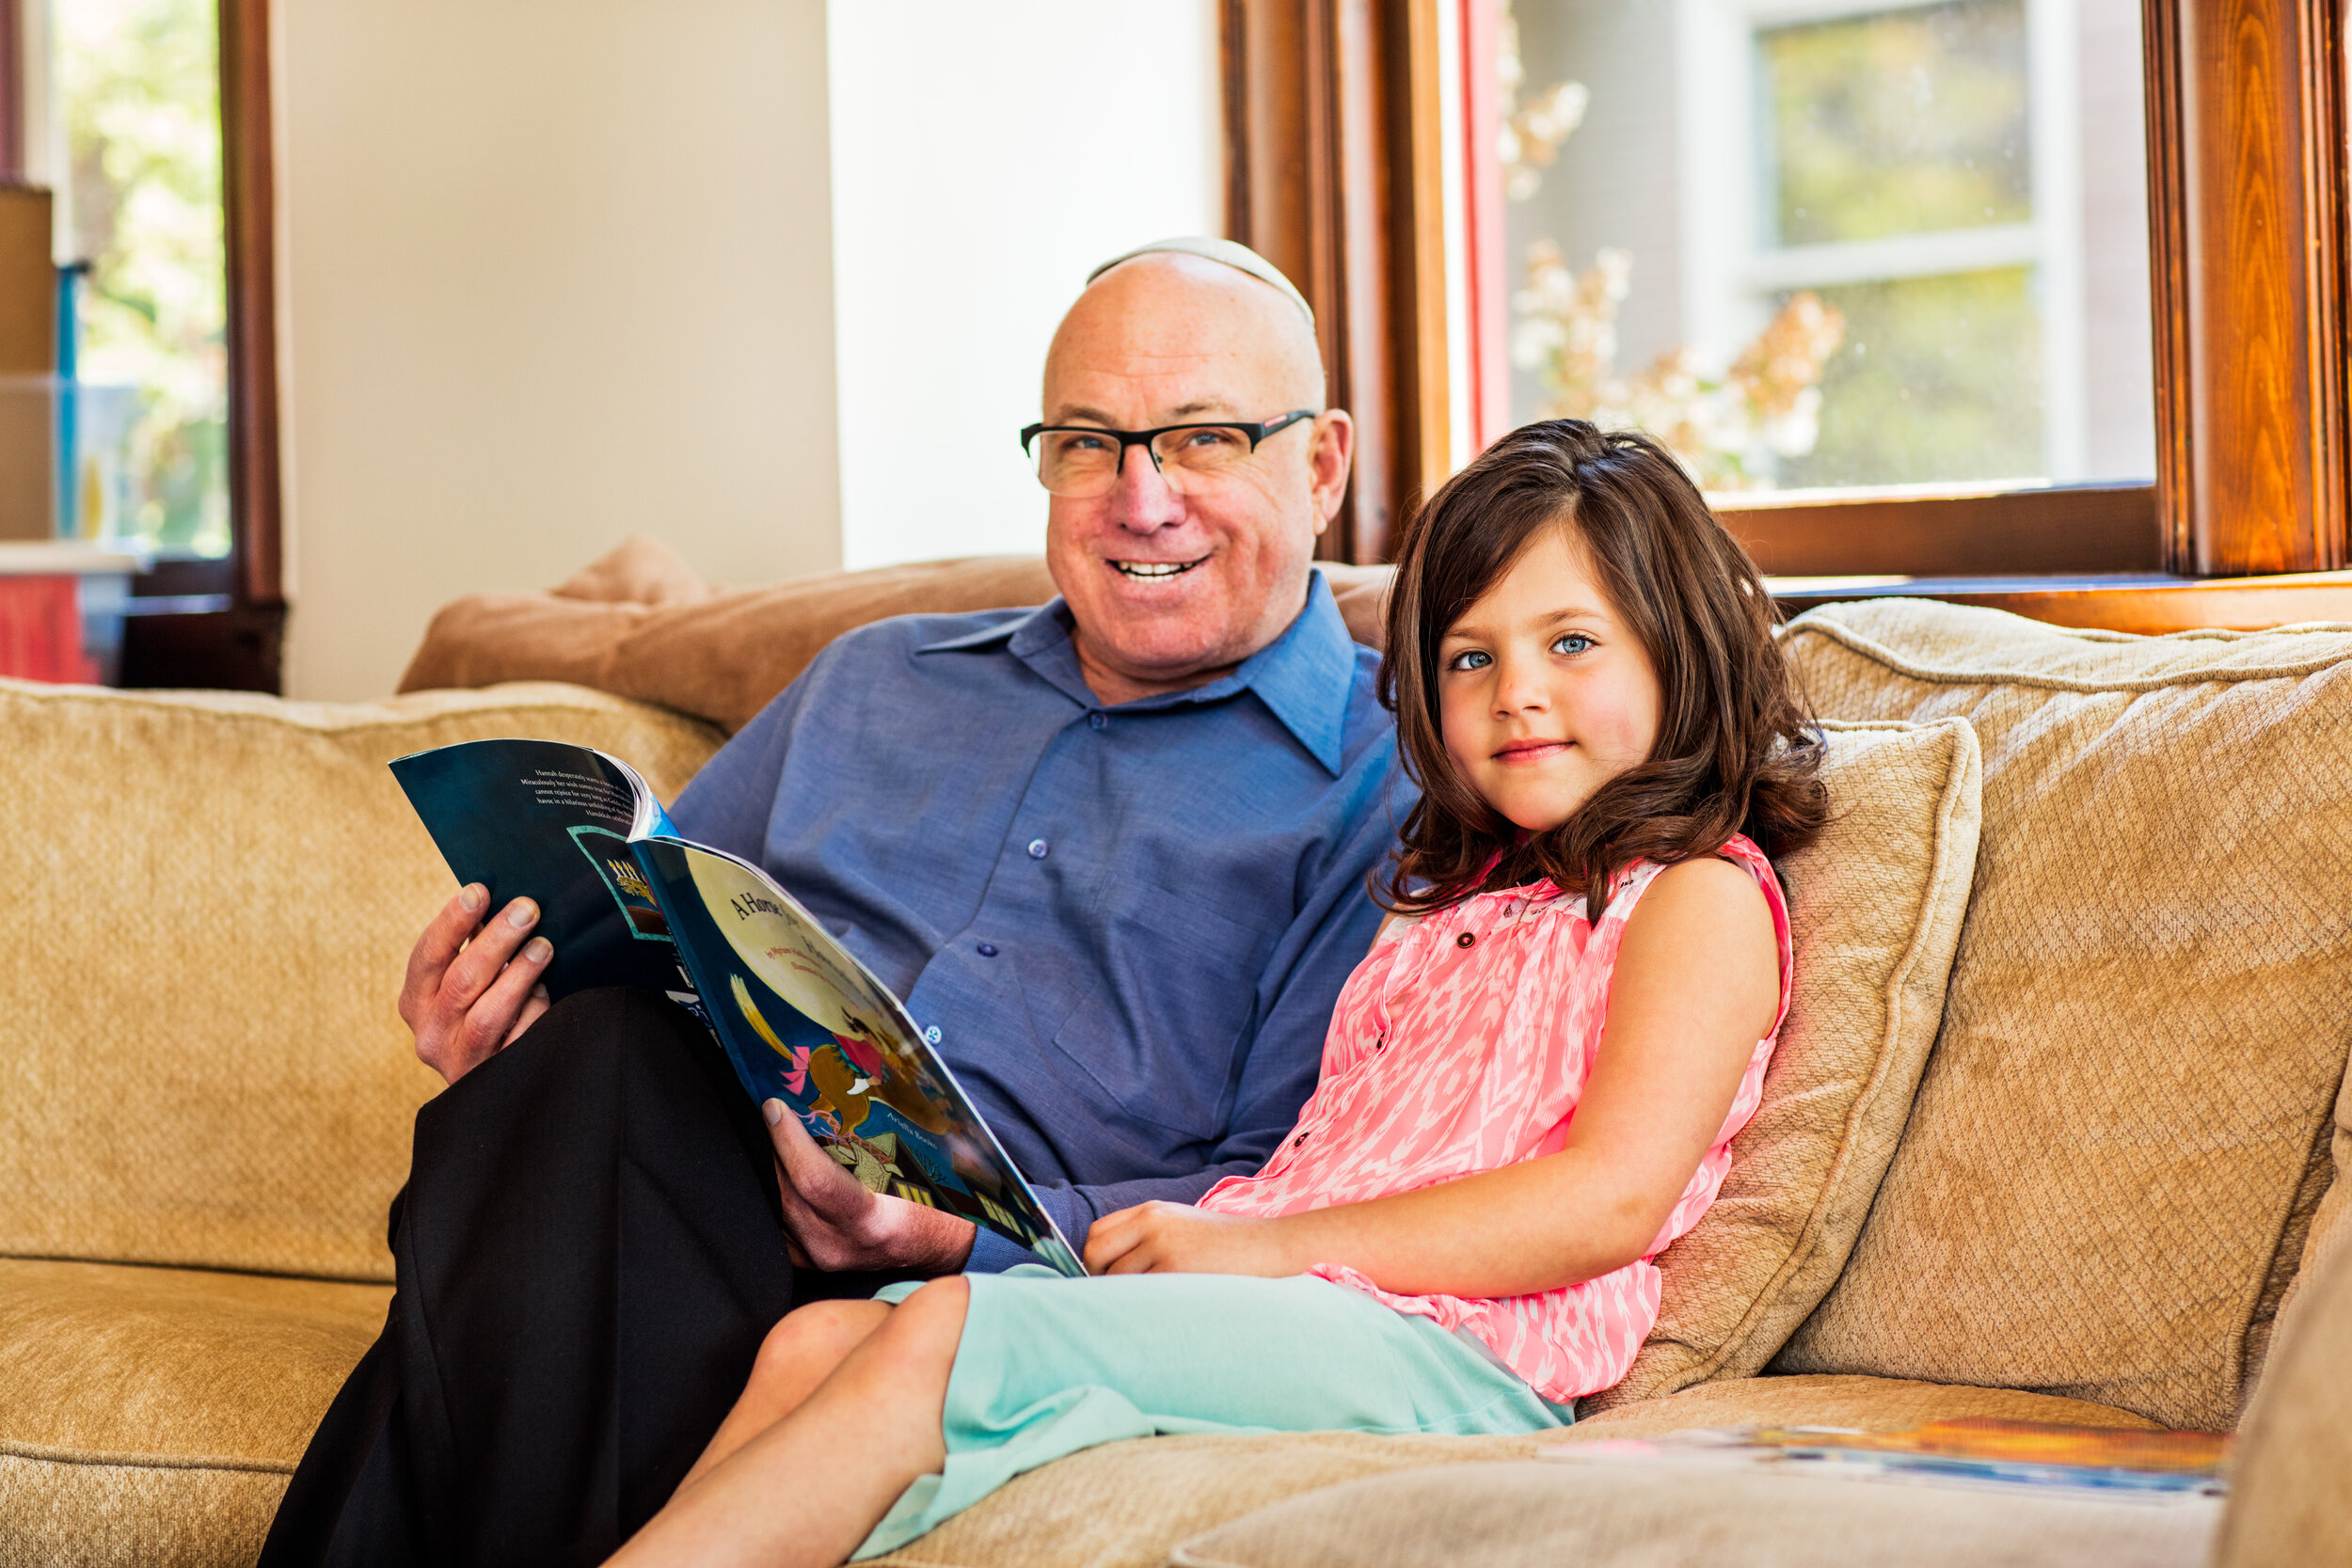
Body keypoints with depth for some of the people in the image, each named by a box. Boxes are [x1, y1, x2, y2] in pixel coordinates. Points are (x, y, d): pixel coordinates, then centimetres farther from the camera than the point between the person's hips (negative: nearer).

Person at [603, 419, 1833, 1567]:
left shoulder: (1701, 896, 5)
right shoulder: (1455, 907, 31)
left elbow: (1610, 1202, -10)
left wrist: (1257, 1241, -13)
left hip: (1450, 1346, -8)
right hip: (1284, 1306, 8)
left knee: (937, 1333, -25)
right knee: (819, 1339, -14)